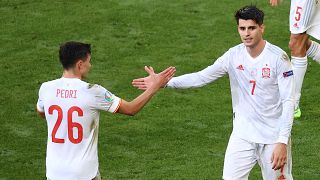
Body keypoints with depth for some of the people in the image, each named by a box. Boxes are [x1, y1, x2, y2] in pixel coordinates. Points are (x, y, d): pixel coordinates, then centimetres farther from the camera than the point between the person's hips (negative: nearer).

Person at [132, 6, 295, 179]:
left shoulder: (278, 57, -12)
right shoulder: (234, 55, -2)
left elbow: (288, 102, -13)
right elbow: (202, 77, 1)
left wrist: (282, 142, -19)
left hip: (273, 138, -3)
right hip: (242, 134, 3)